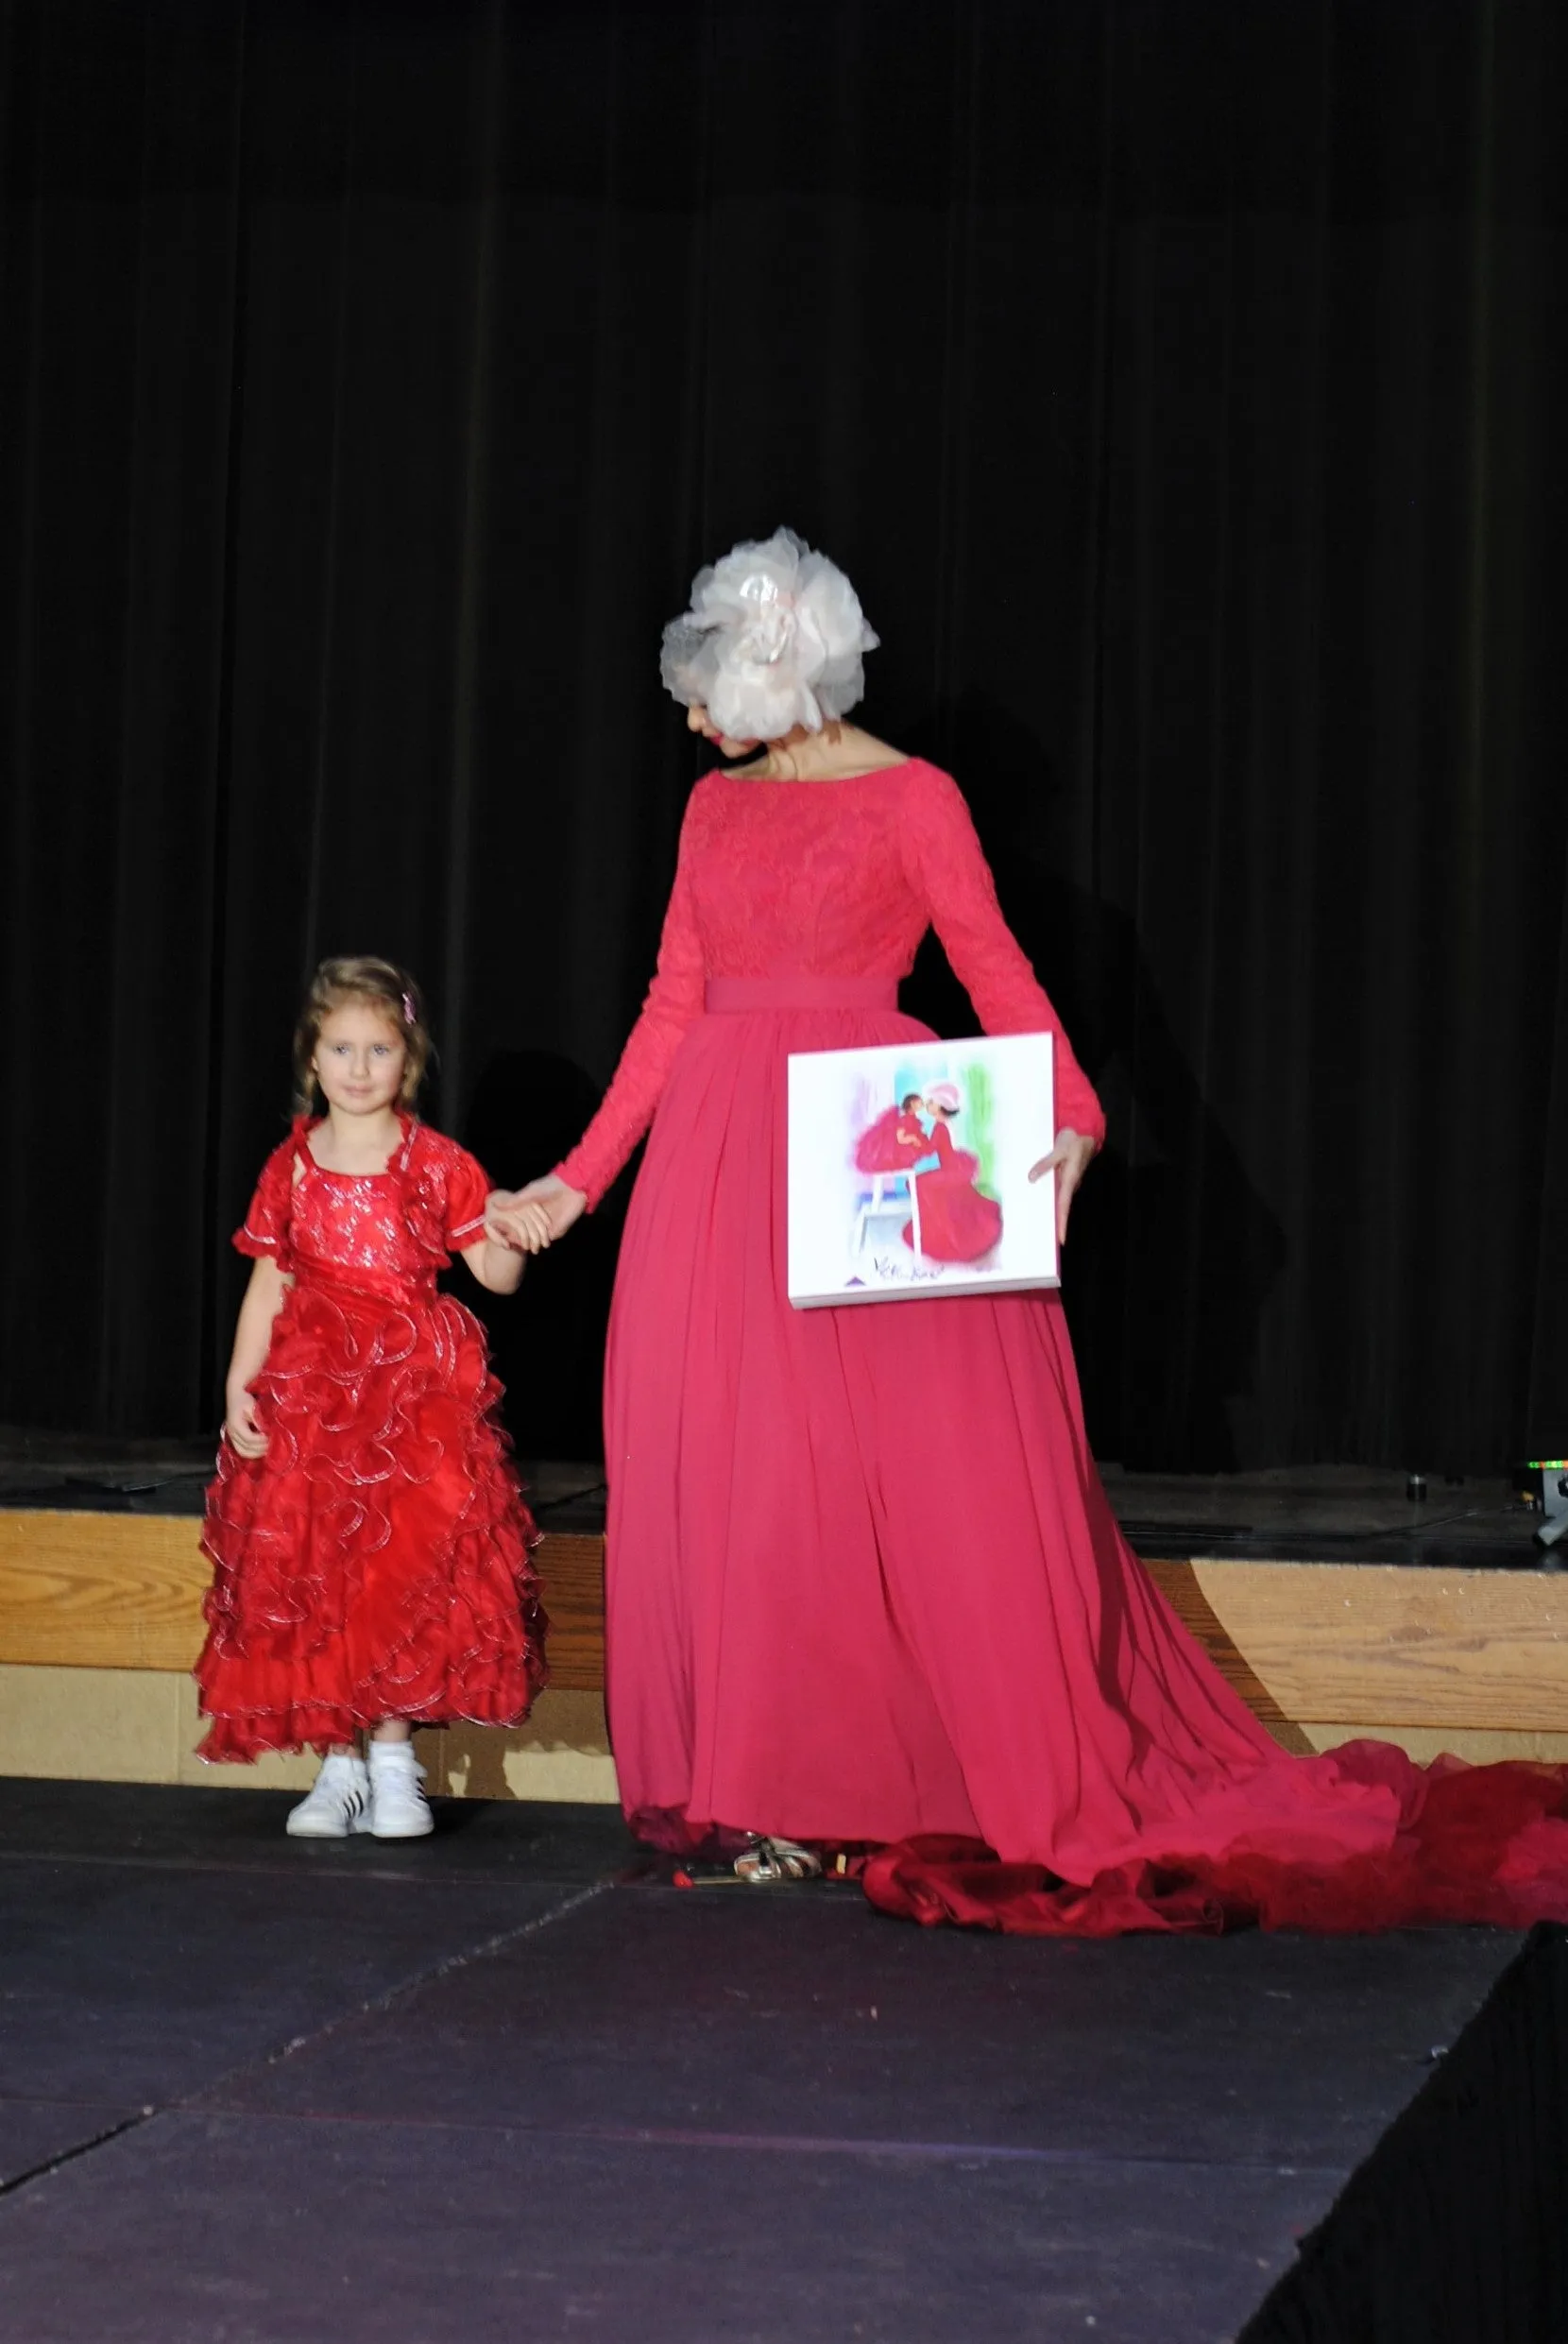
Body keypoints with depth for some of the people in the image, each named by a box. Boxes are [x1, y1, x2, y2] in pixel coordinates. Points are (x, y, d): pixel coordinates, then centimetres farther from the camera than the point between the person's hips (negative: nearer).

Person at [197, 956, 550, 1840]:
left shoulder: (437, 1164, 2)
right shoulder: (291, 1167, 9)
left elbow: (497, 1275, 1)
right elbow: (269, 1282, 9)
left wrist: (507, 1236, -21)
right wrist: (240, 1385, 1)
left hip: (414, 1387, -2)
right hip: (308, 1391, 2)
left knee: (403, 1573, -8)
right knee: (309, 1576, 0)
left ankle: (394, 1762, 1)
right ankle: (339, 1766, 10)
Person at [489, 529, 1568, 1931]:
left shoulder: (913, 800, -3)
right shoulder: (715, 807, 13)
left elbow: (998, 973, -9)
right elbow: (673, 1007, 15)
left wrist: (1072, 1120, -25)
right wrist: (581, 1178, 14)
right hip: (719, 1168, 5)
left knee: (939, 1461, -7)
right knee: (727, 1475, 2)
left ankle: (1046, 1786, 2)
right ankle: (765, 1796, 10)